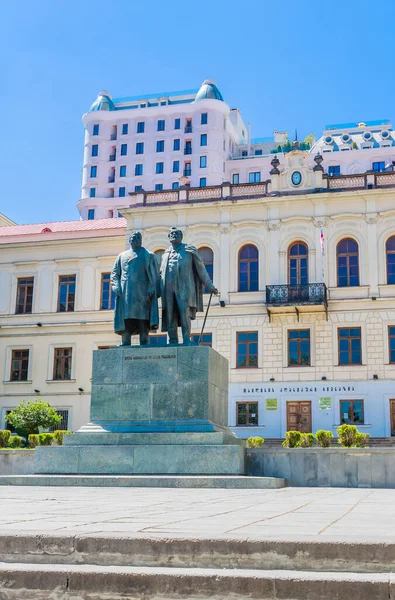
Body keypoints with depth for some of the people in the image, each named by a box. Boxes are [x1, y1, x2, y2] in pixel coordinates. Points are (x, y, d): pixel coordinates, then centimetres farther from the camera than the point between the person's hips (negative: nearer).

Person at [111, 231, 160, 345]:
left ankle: (144, 343, -12)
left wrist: (151, 289, -9)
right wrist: (116, 287, -3)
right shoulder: (122, 256, 20)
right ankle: (125, 343, -6)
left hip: (142, 291, -2)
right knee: (126, 317, -5)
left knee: (142, 318, -9)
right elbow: (115, 273, 15)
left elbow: (154, 275, 6)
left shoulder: (148, 256, 13)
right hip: (125, 292, 2)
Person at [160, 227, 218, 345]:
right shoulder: (165, 254, 21)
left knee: (184, 313, -15)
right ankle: (173, 342, 3)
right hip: (168, 290, 3)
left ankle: (186, 341, -11)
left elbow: (201, 270, 11)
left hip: (184, 288, -3)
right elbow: (161, 274, 25)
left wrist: (210, 286, 9)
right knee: (170, 316, -1)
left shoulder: (189, 250, 10)